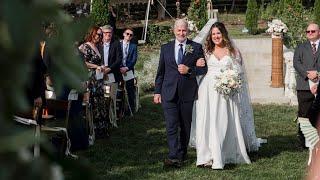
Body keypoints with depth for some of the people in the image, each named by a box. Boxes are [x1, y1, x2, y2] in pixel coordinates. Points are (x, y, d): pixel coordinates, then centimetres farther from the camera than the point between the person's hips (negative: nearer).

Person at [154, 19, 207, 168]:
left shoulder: (196, 48, 5)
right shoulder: (166, 48, 10)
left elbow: (203, 69, 3)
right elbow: (160, 72, 11)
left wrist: (189, 70, -14)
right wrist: (157, 91, 6)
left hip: (188, 93, 0)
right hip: (169, 93, 0)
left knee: (185, 126, 10)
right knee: (171, 126, -10)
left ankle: (182, 154, 25)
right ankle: (174, 157, -16)